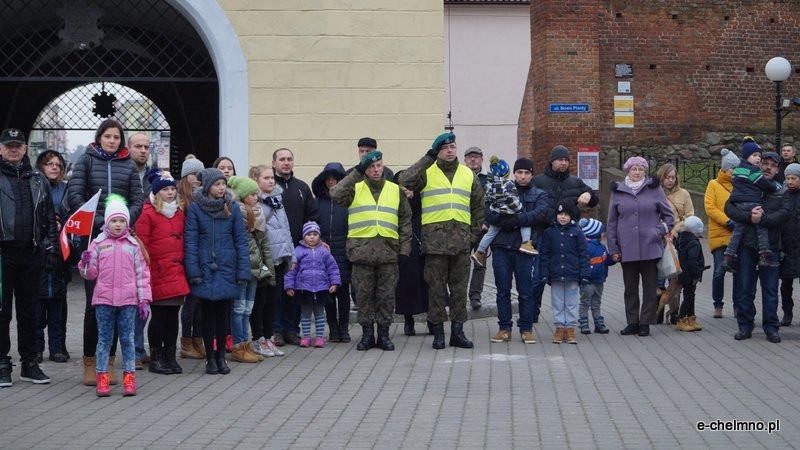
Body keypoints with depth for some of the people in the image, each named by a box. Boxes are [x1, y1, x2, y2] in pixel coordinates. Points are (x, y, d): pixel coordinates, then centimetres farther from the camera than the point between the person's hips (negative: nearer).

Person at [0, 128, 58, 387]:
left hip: (31, 254, 3)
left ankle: (29, 363, 15)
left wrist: (50, 249, 9)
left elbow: (49, 219, 17)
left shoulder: (38, 180, 14)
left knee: (28, 311, 9)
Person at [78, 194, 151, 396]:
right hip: (103, 299, 0)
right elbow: (91, 273, 5)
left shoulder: (133, 244, 6)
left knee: (127, 339, 4)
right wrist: (85, 263, -16)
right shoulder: (98, 243, 4)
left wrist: (143, 299, 3)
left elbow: (142, 272, 7)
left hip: (128, 300, 0)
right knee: (104, 339, 4)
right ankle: (102, 379, 9)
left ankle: (129, 378, 10)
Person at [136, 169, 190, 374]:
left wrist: (185, 267, 15)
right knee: (159, 315, -2)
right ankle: (156, 358, 7)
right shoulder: (147, 213, -6)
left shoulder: (179, 213, 15)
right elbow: (141, 246, -9)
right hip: (158, 273, -6)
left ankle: (170, 356, 16)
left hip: (177, 273, 6)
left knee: (173, 314, 8)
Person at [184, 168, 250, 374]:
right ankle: (210, 357, 14)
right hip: (205, 270, -2)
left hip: (226, 270, 2)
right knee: (208, 313, 5)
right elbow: (190, 242, -4)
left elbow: (241, 241, 3)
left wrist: (243, 272, -3)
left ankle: (221, 356, 19)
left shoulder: (232, 209, 2)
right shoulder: (195, 209, -3)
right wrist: (193, 271, -10)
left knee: (223, 313, 9)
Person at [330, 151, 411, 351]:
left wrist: (404, 248, 6)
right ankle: (367, 334, 11)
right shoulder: (355, 188, 7)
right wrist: (356, 173, -12)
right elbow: (336, 195, -14)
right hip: (361, 250, -1)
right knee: (364, 294, 2)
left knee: (386, 295, 3)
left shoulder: (395, 190, 13)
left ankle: (383, 334, 12)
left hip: (388, 250, 1)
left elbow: (405, 220, 14)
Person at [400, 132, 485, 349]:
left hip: (461, 238, 3)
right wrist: (428, 158, -13)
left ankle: (457, 331, 13)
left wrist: (474, 234, 12)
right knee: (436, 287, 1)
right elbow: (405, 182, -16)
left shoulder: (468, 174, 15)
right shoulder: (427, 172, 4)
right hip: (435, 237, -3)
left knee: (459, 287, 6)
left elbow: (478, 207, 21)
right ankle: (438, 331, 7)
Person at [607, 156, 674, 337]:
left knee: (650, 287, 2)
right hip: (627, 249, 1)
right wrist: (613, 249, 4)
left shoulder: (654, 189, 4)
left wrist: (661, 231, -6)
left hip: (650, 247, -1)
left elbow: (668, 215, 10)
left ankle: (645, 322, 10)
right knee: (630, 287, 7)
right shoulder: (618, 192, 7)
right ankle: (632, 322, 16)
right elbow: (612, 222, 9)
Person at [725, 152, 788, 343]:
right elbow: (729, 208, -4)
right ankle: (745, 326, 12)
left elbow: (784, 214, -8)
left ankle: (771, 327, 11)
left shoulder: (782, 191, 9)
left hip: (770, 246, 0)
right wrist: (749, 216, -20)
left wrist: (762, 218, -21)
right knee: (743, 288, 2)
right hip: (746, 244, 0)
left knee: (770, 289, 3)